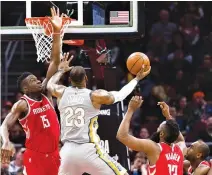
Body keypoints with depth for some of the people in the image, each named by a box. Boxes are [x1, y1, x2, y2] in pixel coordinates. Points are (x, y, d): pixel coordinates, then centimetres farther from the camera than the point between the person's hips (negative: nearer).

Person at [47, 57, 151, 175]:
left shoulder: (62, 93, 9)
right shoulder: (95, 96, -1)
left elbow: (50, 84, 35)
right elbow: (120, 95, 18)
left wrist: (62, 70, 52)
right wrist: (137, 79, 32)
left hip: (68, 151, 4)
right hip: (89, 150, -4)